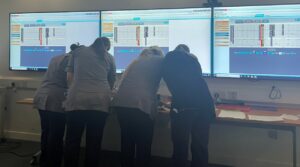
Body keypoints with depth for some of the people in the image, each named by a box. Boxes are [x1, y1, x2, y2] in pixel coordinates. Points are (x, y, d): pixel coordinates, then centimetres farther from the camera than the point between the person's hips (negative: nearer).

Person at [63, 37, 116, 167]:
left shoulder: (78, 51, 19)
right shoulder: (109, 58, 20)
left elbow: (69, 76, 16)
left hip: (77, 99, 0)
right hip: (100, 101, 1)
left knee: (73, 140, 6)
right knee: (94, 142, 7)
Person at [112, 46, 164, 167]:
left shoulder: (136, 61, 28)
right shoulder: (160, 60, 14)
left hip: (121, 103, 6)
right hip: (140, 105, -5)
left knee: (126, 142, 15)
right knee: (143, 145, 4)